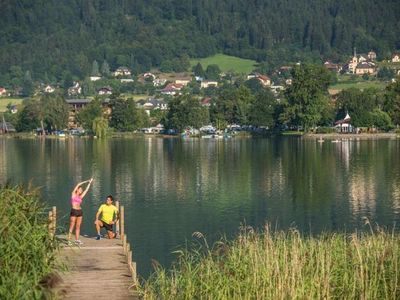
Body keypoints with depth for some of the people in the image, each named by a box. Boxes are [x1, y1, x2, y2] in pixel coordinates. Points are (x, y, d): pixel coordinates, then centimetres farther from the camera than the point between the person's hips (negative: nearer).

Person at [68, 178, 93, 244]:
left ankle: (77, 240, 7)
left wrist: (89, 183, 24)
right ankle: (69, 240, -7)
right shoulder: (73, 194, 3)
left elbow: (86, 190, 21)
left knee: (78, 226, 4)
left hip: (79, 211, 6)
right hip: (74, 211, -6)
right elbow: (78, 185, 1)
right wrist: (86, 181, 8)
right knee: (72, 226, -6)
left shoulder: (80, 197, 15)